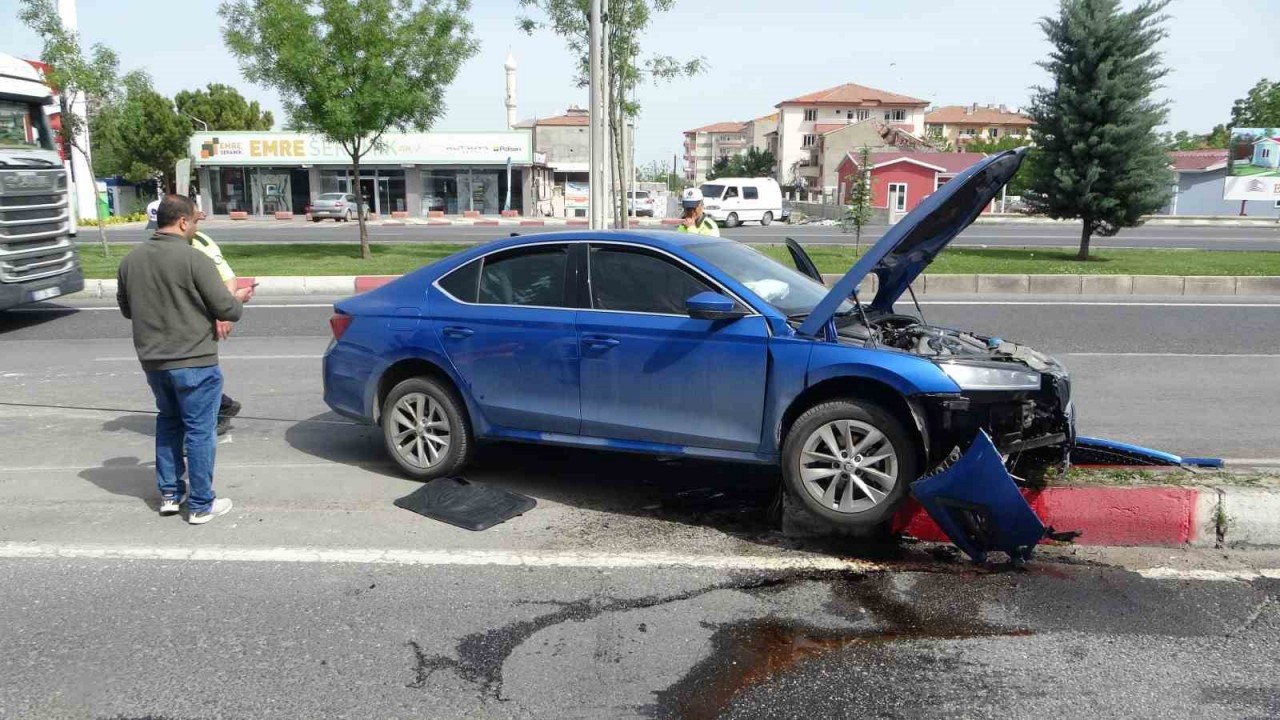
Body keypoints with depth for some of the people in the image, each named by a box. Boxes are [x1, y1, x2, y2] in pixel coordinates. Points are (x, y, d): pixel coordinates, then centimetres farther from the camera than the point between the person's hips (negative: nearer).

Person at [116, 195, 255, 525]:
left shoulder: (130, 260, 3)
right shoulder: (193, 259, -16)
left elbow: (126, 308, 14)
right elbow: (225, 309, -14)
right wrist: (239, 299, 7)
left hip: (152, 360, 6)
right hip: (193, 361, -6)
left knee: (168, 422, 23)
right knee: (199, 431, 3)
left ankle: (169, 493, 28)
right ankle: (201, 505, 10)